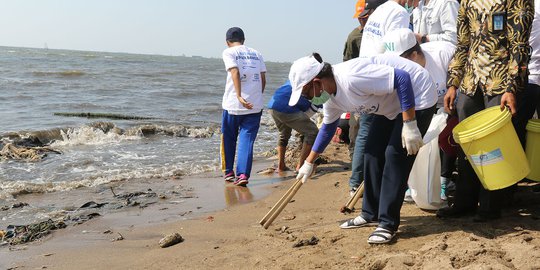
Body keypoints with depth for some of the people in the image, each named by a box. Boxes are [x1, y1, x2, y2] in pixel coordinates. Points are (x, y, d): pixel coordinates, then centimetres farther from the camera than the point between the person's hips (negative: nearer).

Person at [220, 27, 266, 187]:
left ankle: (229, 172, 25)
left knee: (228, 138, 15)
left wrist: (239, 96, -20)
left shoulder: (229, 52, 3)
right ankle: (243, 175, -9)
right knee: (247, 139, 3)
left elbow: (235, 72, -13)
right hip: (255, 105, 2)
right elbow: (263, 79, 8)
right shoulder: (256, 54, 14)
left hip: (233, 104, -2)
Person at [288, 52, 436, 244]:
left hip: (416, 97, -9)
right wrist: (308, 163, 22)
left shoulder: (351, 78, -34)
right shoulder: (331, 98, -3)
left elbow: (402, 78, -35)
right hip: (391, 103, 9)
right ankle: (371, 214, 20)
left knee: (395, 155, -13)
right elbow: (327, 128, 16)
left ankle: (388, 224, -6)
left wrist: (409, 125, -33)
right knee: (373, 152, 8)